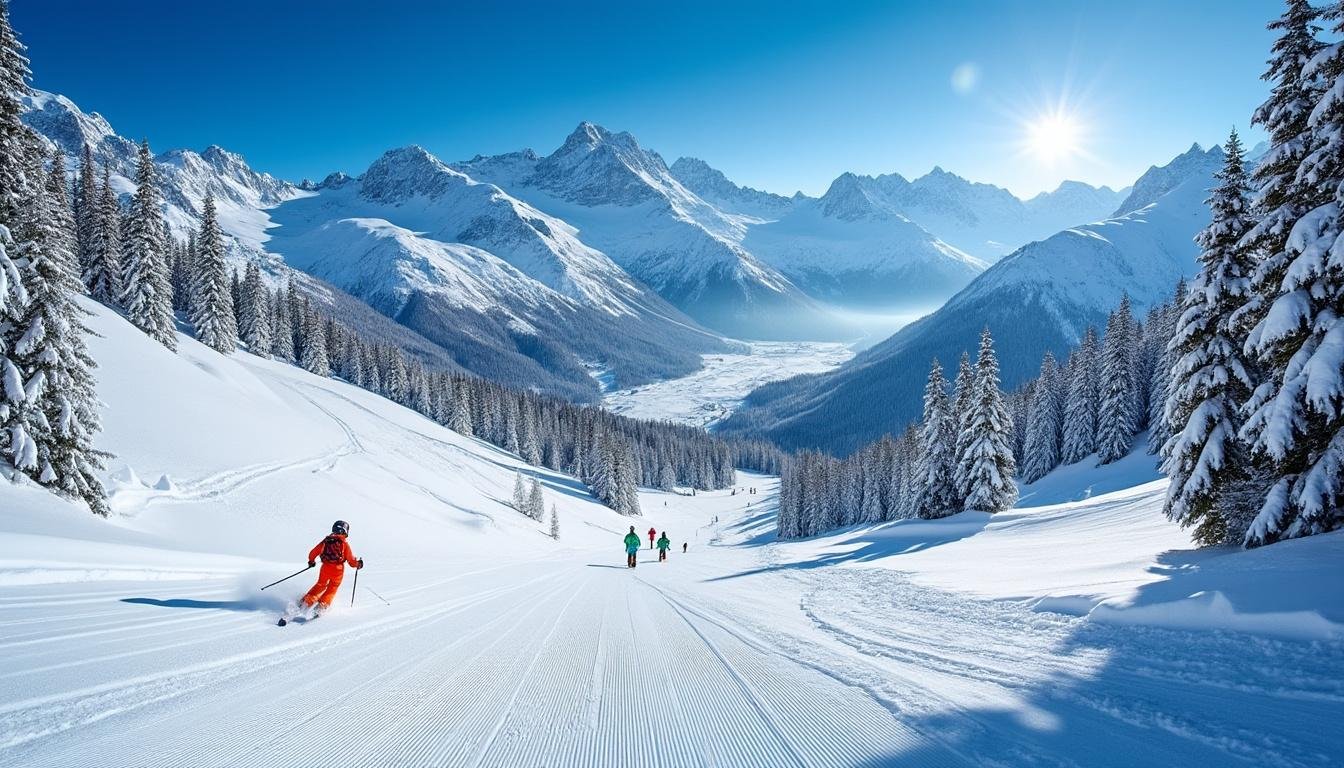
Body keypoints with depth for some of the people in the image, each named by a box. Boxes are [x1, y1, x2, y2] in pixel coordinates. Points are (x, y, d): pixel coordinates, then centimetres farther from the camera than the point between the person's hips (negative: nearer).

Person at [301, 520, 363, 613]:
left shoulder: (326, 540, 4)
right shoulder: (344, 543, -6)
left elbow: (314, 552, 7)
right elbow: (351, 559, -6)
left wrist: (311, 561, 27)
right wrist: (357, 564, 13)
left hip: (325, 568, 3)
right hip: (337, 569, -3)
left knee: (321, 585, 25)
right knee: (332, 588, 16)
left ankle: (307, 601, 16)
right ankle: (322, 605, 4)